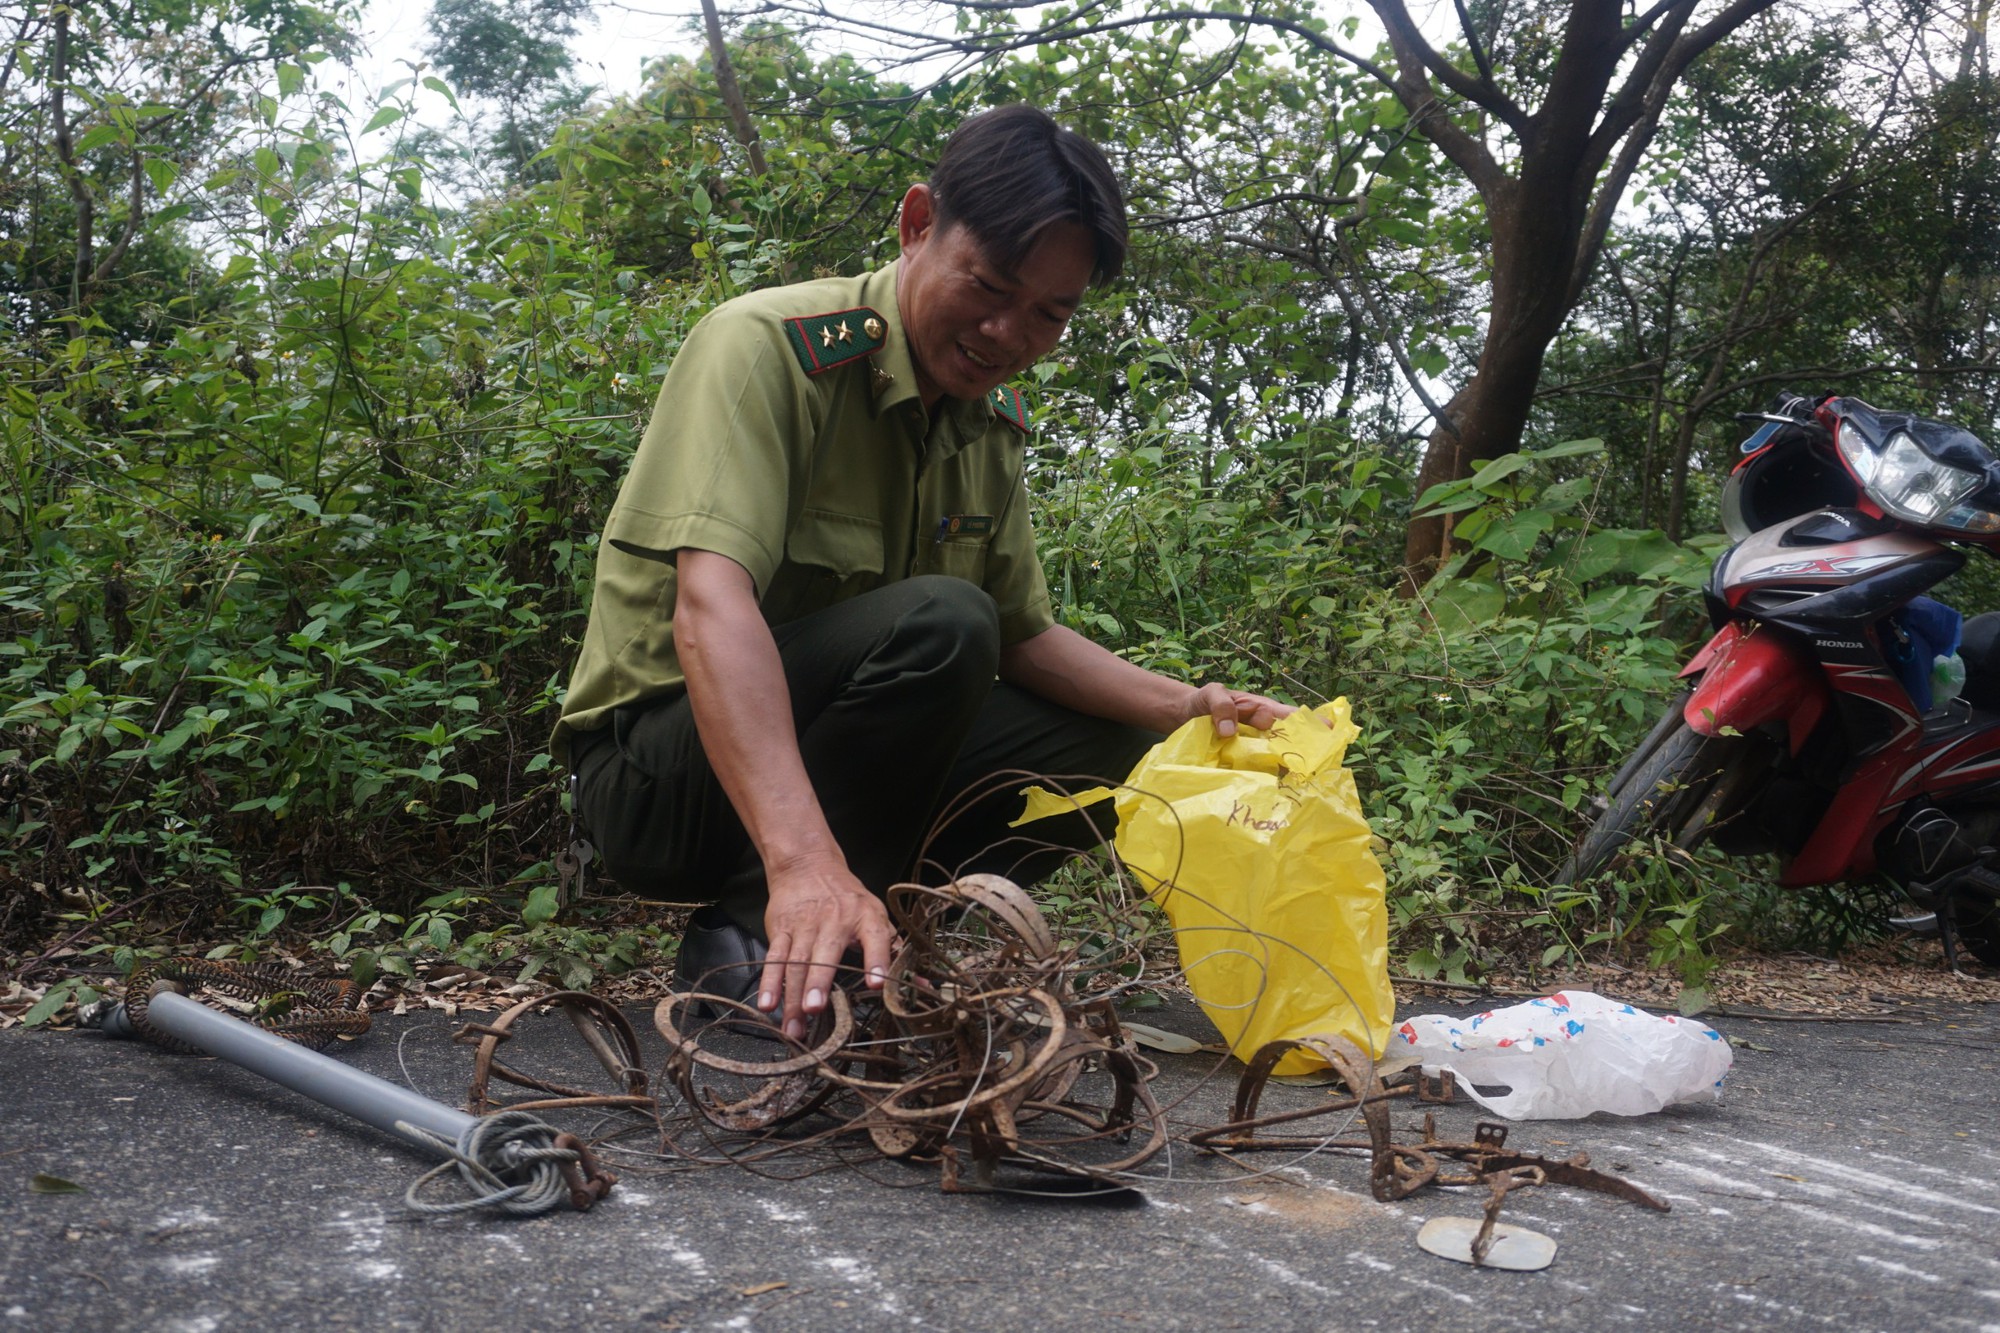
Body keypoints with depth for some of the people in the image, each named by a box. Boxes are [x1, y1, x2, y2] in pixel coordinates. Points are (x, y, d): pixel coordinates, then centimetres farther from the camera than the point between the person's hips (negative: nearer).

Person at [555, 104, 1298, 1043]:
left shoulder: (994, 429, 5)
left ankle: (848, 944, -4)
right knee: (937, 624, -30)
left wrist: (1186, 706, -5)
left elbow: (1023, 638, 12)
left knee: (1106, 744, 0)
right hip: (654, 768, -8)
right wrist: (805, 859, -47)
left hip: (826, 750, 8)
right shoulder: (769, 347, -20)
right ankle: (747, 945, -18)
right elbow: (709, 604, -34)